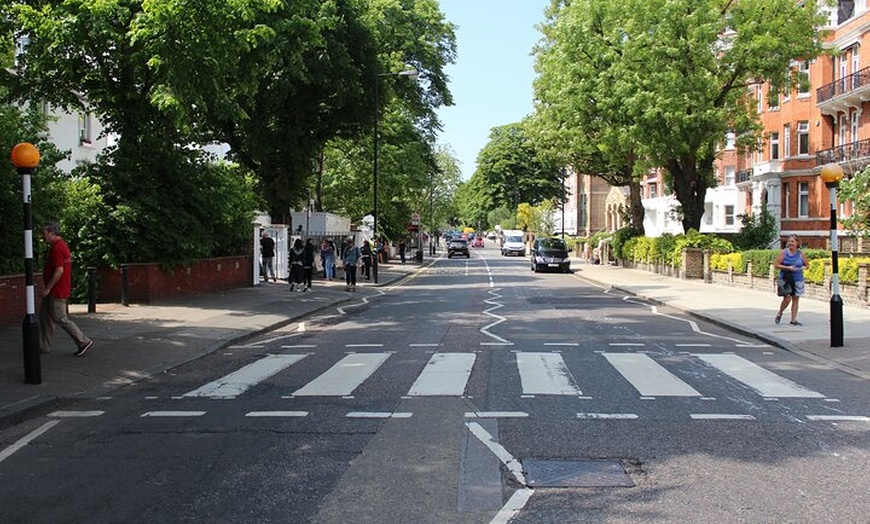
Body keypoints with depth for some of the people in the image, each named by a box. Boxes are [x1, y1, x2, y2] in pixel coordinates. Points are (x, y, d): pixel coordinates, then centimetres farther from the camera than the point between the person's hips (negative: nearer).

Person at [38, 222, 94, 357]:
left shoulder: (57, 248, -18)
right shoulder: (62, 245, 14)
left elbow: (59, 271, -25)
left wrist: (47, 288, -20)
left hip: (57, 292, -11)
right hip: (54, 291, 11)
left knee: (61, 319, -6)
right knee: (45, 317, 14)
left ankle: (84, 342, -2)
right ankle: (44, 346, 20)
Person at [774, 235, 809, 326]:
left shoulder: (801, 254, 3)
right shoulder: (784, 252, -4)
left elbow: (807, 265, 14)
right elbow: (777, 265, -5)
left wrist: (802, 268, -9)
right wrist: (788, 268, -17)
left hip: (797, 279, 3)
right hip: (785, 279, -3)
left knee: (796, 299, 6)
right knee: (787, 298, -12)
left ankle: (794, 320, 16)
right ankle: (779, 313, 16)